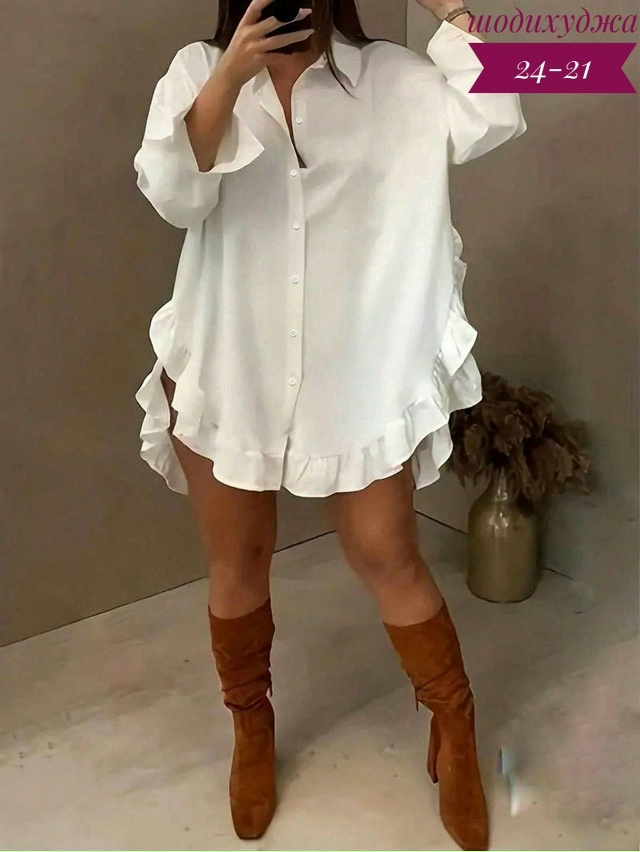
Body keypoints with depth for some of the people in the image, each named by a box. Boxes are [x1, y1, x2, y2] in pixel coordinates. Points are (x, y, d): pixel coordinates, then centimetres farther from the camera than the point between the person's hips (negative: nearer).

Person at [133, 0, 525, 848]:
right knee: (237, 566, 13)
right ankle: (252, 728, 38)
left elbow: (491, 121, -11)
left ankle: (453, 728, 30)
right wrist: (232, 75, -23)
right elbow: (173, 196, -13)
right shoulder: (197, 70, 2)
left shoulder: (389, 77, 2)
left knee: (388, 560, 6)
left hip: (358, 379, -1)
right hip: (227, 376, 1)